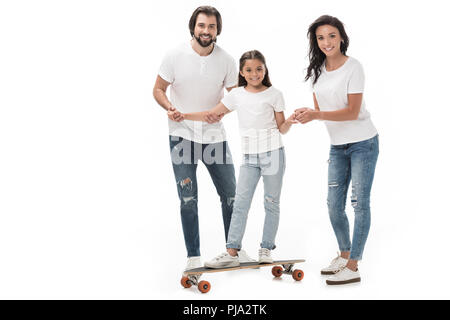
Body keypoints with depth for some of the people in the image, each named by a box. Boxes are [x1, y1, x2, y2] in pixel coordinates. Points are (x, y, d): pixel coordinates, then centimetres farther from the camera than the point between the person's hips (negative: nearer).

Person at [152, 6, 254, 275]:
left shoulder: (226, 60, -3)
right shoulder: (176, 56, -7)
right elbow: (158, 89, 1)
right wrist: (169, 108, -18)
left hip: (215, 135, 2)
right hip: (182, 134, -2)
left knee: (230, 194, 7)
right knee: (188, 199, -1)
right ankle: (194, 257, 11)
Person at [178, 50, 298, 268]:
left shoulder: (274, 94, 3)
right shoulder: (237, 95, 8)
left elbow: (281, 129, 6)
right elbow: (212, 115, 10)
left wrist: (289, 122, -16)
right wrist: (183, 116, 2)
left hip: (273, 153, -2)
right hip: (249, 156, 2)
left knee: (271, 203, 5)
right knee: (240, 203, -3)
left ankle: (266, 249, 14)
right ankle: (232, 252, -2)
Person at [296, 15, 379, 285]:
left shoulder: (353, 67, -13)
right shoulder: (317, 70, 6)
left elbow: (353, 111, -18)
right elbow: (320, 108, 7)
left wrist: (317, 115, -28)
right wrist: (308, 114, -16)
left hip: (363, 143, -6)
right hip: (338, 146, 7)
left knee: (360, 203, -3)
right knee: (334, 204, 9)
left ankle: (352, 267, 2)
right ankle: (344, 255, 28)